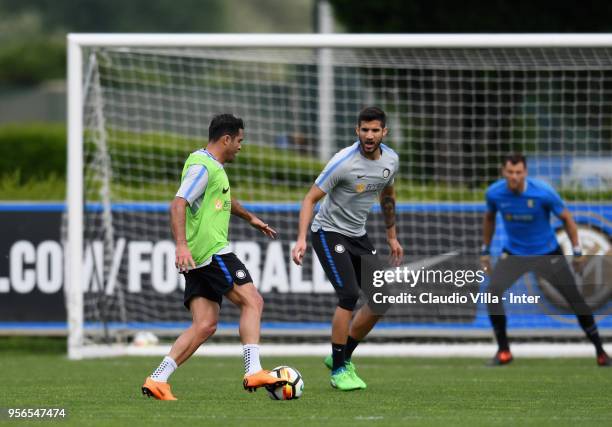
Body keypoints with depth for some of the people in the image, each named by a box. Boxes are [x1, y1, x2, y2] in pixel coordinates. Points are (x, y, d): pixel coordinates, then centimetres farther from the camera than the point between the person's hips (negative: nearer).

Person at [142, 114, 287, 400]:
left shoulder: (213, 166, 22)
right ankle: (253, 371, -16)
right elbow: (178, 204, -23)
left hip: (197, 258, 10)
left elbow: (223, 198, 43)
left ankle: (157, 380, -5)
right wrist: (182, 244, -34)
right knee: (252, 301, -9)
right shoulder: (202, 167, -11)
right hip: (211, 250, -10)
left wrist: (250, 218, 53)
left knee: (205, 325, 2)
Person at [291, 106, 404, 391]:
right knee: (349, 295, -21)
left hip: (358, 236, 7)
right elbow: (311, 198, -19)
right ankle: (339, 370, -11)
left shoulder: (390, 160, -2)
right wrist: (301, 239, -29)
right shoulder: (344, 162, -23)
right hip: (329, 232, -7)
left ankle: (343, 356, 18)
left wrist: (392, 236, 21)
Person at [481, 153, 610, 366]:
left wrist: (577, 251, -9)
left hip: (548, 253, -2)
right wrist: (485, 250, 11)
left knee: (576, 299, -5)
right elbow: (489, 218, 9)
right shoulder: (494, 193, -13)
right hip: (513, 253, 2)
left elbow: (566, 218, -9)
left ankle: (600, 351, 11)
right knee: (493, 292, -19)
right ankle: (503, 351, -3)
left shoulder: (543, 192, -23)